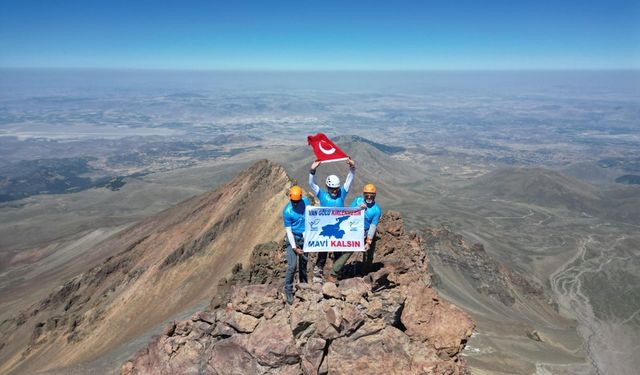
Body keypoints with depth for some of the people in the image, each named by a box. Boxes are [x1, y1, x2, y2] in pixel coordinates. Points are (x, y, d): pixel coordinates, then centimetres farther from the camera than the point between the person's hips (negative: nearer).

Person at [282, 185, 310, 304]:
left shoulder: (306, 201, -7)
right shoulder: (287, 211, -20)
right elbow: (289, 231, -16)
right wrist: (294, 247, -20)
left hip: (305, 237, 5)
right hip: (293, 238, -4)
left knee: (303, 263, 15)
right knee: (292, 266, -12)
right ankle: (288, 290, 0)